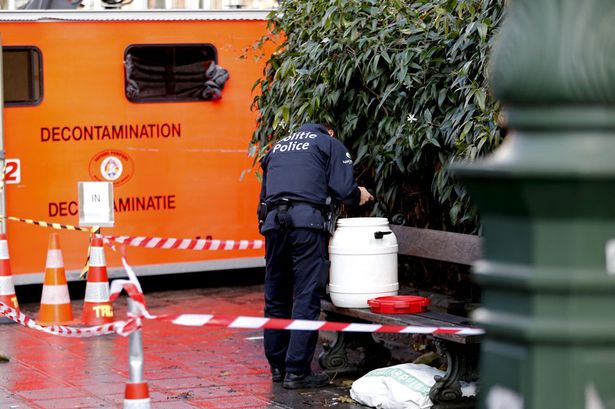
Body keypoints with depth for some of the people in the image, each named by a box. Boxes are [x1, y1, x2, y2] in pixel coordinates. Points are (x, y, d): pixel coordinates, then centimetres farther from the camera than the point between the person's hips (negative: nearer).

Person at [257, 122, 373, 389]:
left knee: (276, 297, 14)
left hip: (273, 222, 5)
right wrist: (359, 195, 18)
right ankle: (297, 372, -8)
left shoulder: (278, 147, 29)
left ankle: (277, 366, 21)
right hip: (306, 222, -5)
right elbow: (343, 190, 0)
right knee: (306, 298, -4)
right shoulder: (331, 144, 13)